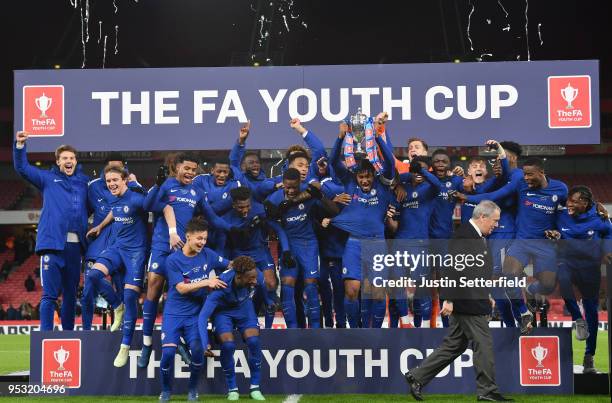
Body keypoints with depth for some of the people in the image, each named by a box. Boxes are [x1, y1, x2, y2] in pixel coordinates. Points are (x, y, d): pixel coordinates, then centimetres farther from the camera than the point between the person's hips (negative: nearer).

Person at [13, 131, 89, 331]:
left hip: (75, 245, 3)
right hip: (52, 243, -3)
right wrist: (20, 145, -7)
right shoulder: (48, 178, 12)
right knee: (49, 295, -7)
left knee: (71, 295, 11)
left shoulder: (84, 181, 17)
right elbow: (22, 167, 7)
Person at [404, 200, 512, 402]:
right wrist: (448, 299, -22)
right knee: (483, 344, -3)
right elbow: (452, 268, -20)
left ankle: (417, 376, 16)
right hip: (466, 302, -10)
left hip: (474, 301, 10)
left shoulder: (477, 236, 16)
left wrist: (486, 298, 23)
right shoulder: (463, 234, -15)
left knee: (453, 346, 12)